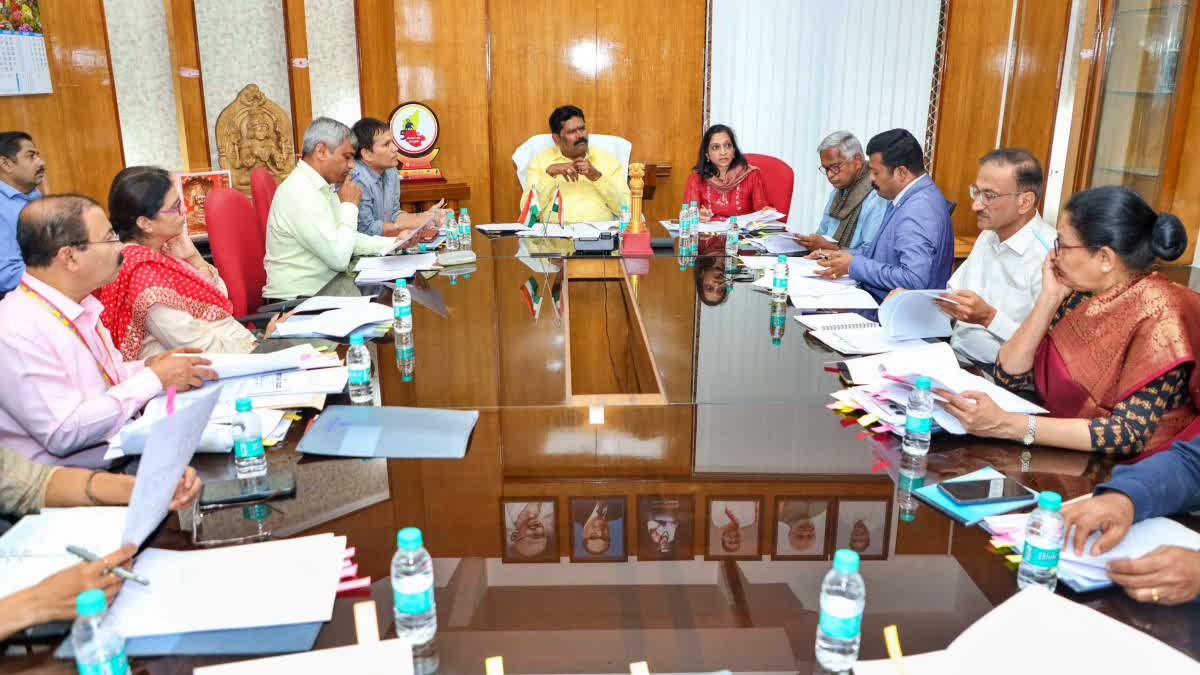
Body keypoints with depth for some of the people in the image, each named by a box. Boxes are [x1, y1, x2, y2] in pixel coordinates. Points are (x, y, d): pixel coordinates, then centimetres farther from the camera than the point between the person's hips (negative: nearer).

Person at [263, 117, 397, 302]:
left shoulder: (324, 188, 10)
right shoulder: (299, 193, -19)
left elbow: (346, 241, 16)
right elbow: (339, 259, -23)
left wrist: (394, 243, 3)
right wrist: (349, 205, -12)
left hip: (323, 291, 9)